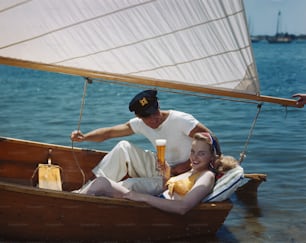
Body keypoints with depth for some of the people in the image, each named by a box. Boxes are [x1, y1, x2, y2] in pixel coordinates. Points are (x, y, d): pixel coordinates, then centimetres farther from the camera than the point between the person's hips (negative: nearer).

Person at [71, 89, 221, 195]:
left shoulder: (180, 120, -19)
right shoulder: (140, 123, -1)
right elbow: (109, 133, -1)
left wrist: (188, 165, -24)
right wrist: (84, 137, -17)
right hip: (158, 168, 6)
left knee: (130, 185, -25)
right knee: (124, 147, -12)